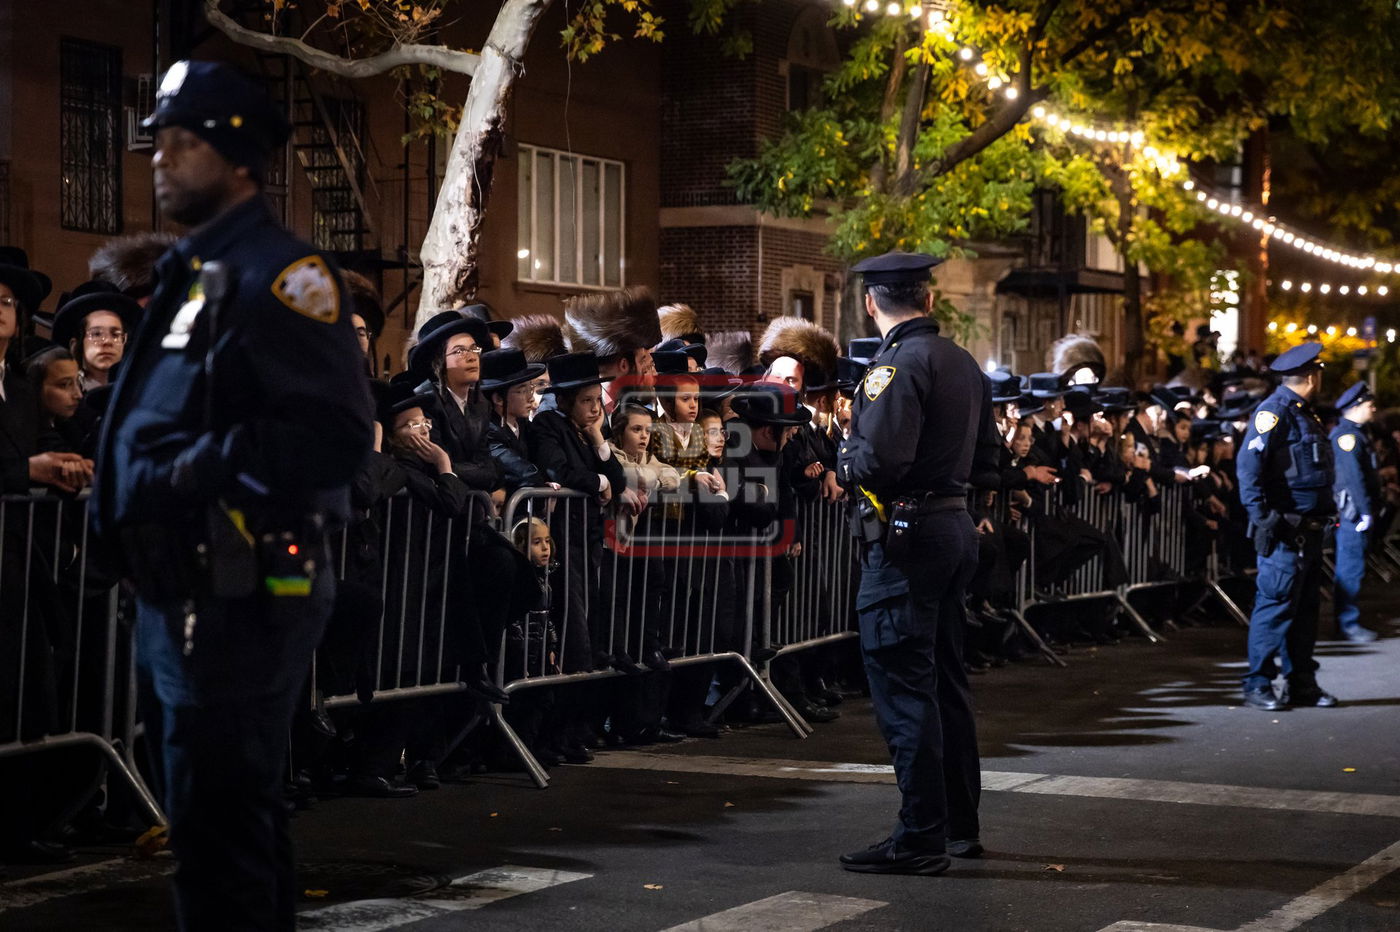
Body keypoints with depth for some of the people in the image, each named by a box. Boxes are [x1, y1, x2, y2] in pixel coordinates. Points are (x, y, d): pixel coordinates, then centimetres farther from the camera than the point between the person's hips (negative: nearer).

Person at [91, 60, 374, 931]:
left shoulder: (278, 272, -12)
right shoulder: (194, 272, 18)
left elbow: (337, 433, -21)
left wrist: (198, 468, -21)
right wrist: (126, 491, 11)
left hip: (240, 591, -10)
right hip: (183, 589, 10)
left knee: (221, 820, -7)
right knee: (234, 813, 18)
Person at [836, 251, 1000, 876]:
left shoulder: (898, 363, -15)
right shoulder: (964, 363, 12)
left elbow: (880, 461, -24)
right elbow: (985, 458, 19)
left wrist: (844, 456, -5)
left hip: (906, 536, -9)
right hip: (955, 525, 9)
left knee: (903, 685, -5)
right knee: (944, 679, 16)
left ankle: (920, 838, -3)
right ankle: (960, 826, 24)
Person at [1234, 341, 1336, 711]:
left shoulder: (1303, 413, 19)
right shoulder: (1276, 411, -11)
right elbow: (1248, 464, -19)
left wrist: (1325, 514, 18)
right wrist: (1262, 515, -23)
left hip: (1308, 530, 9)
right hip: (1285, 531, -9)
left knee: (1305, 607, 12)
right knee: (1276, 605, -7)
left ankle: (1302, 683, 18)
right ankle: (1257, 685, -2)